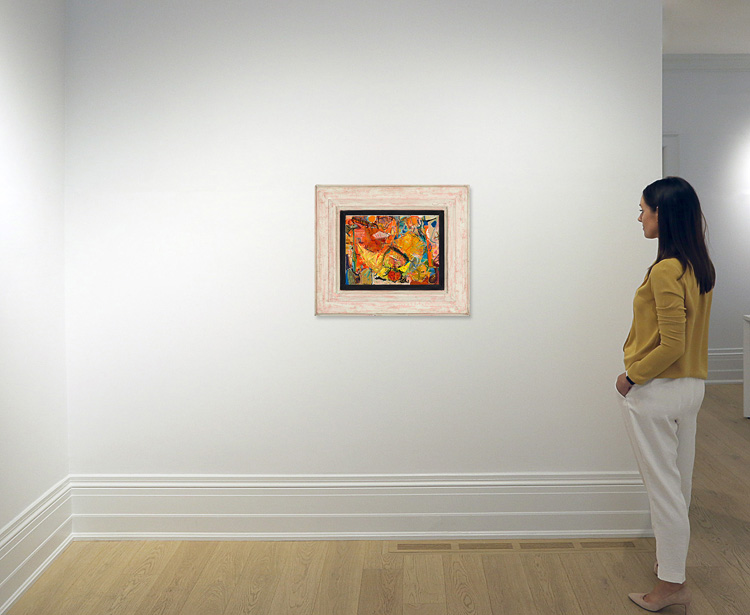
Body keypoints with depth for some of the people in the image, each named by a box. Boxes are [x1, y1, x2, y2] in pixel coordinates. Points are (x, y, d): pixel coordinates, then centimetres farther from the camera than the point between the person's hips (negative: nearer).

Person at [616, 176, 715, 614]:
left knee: (663, 486, 2)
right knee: (680, 481, 19)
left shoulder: (665, 271, -22)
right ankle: (673, 561, 36)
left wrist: (632, 376, -12)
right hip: (693, 386, 9)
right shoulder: (701, 267, 6)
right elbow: (686, 334, 11)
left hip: (657, 392, -9)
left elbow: (671, 346, -24)